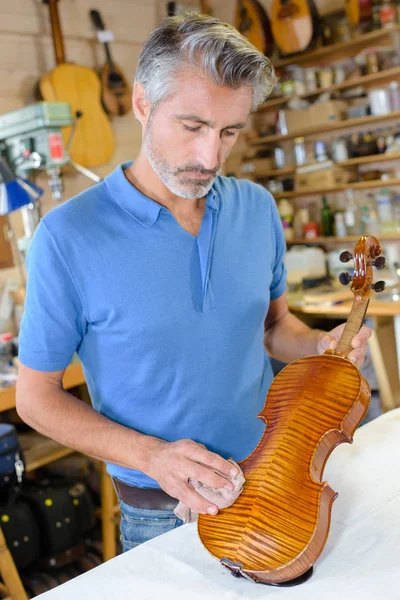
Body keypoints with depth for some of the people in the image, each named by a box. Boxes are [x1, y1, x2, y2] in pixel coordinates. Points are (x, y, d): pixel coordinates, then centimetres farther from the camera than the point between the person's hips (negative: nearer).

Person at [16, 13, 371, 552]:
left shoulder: (258, 209, -6)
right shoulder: (69, 237, -19)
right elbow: (37, 396, -12)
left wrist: (320, 346, -11)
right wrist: (149, 454, -23)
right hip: (162, 513, -4)